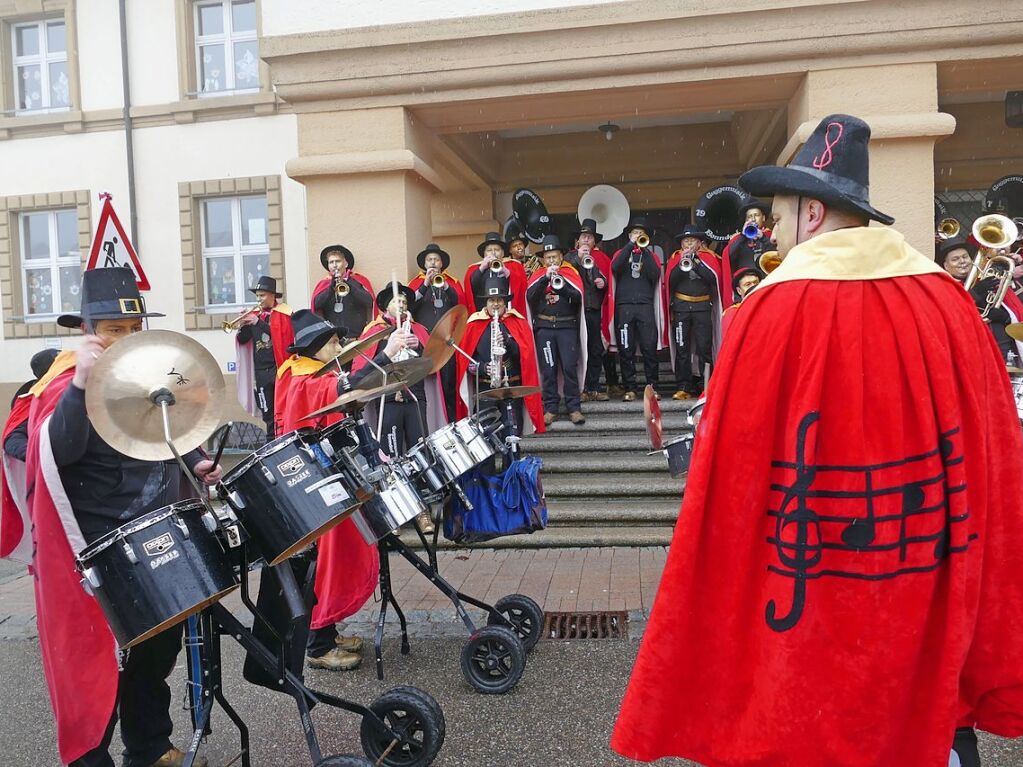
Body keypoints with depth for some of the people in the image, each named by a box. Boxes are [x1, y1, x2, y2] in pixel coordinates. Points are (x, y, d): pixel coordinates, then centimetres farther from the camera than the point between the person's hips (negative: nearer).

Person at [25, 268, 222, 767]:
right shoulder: (67, 385, -15)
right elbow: (59, 451, -32)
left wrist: (196, 463, 3)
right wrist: (82, 384, -44)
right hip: (98, 552, -7)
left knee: (159, 649, 18)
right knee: (99, 663, 4)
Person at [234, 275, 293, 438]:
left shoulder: (284, 313, -2)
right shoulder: (253, 314, 12)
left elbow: (283, 335, -17)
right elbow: (243, 340, 11)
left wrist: (258, 322, -18)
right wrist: (242, 327, -8)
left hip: (280, 367, -5)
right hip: (260, 371, 5)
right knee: (267, 412, 8)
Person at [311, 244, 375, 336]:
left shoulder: (359, 280, 8)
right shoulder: (323, 284, 15)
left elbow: (369, 301, -7)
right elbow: (316, 304, -1)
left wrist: (348, 284, -15)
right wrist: (331, 287, -12)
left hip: (356, 331, -2)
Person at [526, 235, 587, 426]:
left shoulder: (570, 272, 7)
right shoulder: (538, 274, 11)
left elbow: (578, 296, -6)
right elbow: (529, 296, -5)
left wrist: (561, 283, -18)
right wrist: (546, 277, -14)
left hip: (567, 326, -1)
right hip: (544, 327, 1)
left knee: (570, 367, -6)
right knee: (548, 369, 1)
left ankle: (574, 408, 0)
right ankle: (550, 408, 7)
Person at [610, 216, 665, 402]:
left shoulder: (651, 255, 17)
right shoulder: (621, 253, 16)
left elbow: (655, 276, -3)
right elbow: (615, 268, -7)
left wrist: (645, 251, -6)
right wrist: (631, 245, -8)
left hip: (645, 305, 0)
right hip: (624, 305, 0)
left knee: (650, 348, -5)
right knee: (626, 350, -2)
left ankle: (652, 387, 1)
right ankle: (629, 389, 3)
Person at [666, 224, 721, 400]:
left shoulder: (708, 256, 8)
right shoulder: (675, 257, 10)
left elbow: (714, 277, -7)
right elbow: (670, 280, -1)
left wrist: (695, 261, -13)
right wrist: (681, 263, -14)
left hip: (703, 306, -1)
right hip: (681, 307, 1)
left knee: (704, 347, -3)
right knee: (681, 349, 0)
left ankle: (706, 386, 2)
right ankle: (683, 387, 2)